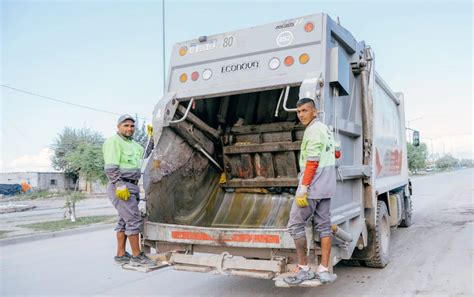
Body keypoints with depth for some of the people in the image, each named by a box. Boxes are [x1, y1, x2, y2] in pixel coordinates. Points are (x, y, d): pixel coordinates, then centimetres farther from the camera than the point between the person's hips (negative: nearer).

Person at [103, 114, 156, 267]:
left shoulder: (133, 143, 19)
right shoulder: (114, 141, -10)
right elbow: (110, 168, -18)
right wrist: (120, 185, -23)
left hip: (131, 186, 10)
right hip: (121, 187, -10)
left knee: (124, 221, 12)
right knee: (134, 219, -10)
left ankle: (121, 256, 21)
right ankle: (137, 256, -3)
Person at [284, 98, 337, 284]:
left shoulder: (313, 130, -14)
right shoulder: (325, 128, 16)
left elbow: (312, 162, -20)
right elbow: (336, 154, 27)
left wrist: (302, 189, -22)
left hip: (312, 187, -10)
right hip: (327, 187, 10)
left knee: (295, 225, -2)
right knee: (324, 226, 9)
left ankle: (303, 269, 5)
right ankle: (324, 270, 14)